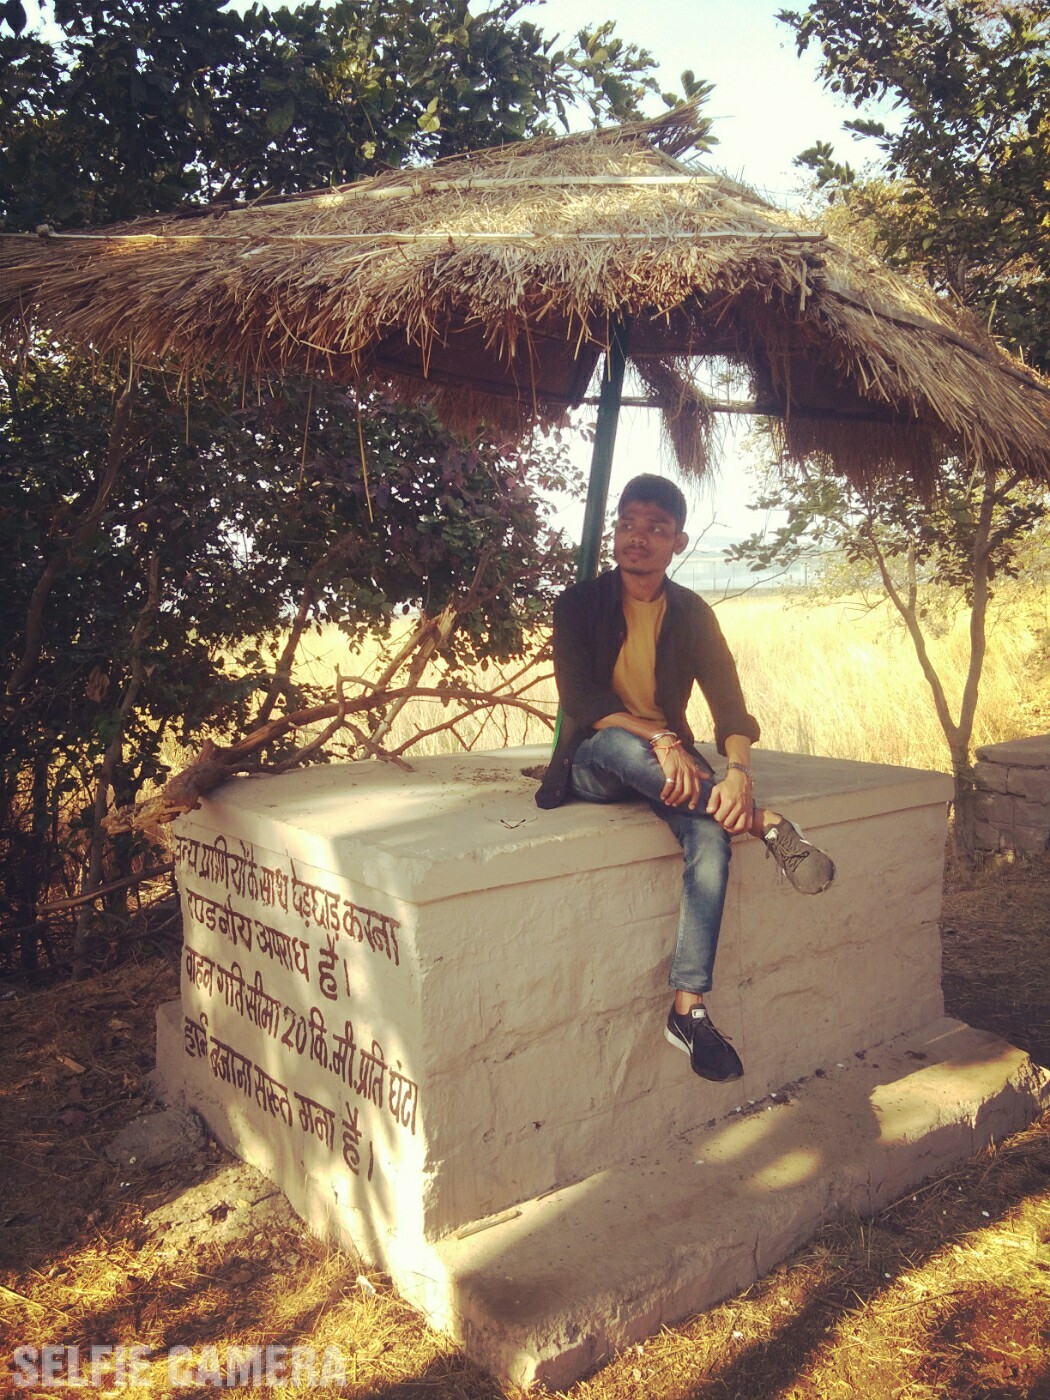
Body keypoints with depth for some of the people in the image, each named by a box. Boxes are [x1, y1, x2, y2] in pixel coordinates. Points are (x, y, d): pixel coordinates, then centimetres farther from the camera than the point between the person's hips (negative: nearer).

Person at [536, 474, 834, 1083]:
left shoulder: (693, 614, 2)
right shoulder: (581, 604, -5)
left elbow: (728, 701, -8)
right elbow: (581, 699, -17)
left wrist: (739, 770, -31)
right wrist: (658, 740, -34)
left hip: (669, 761, 2)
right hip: (594, 765, -2)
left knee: (711, 835, -30)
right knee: (617, 743, -39)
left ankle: (689, 1007, -29)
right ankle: (768, 824, -29)